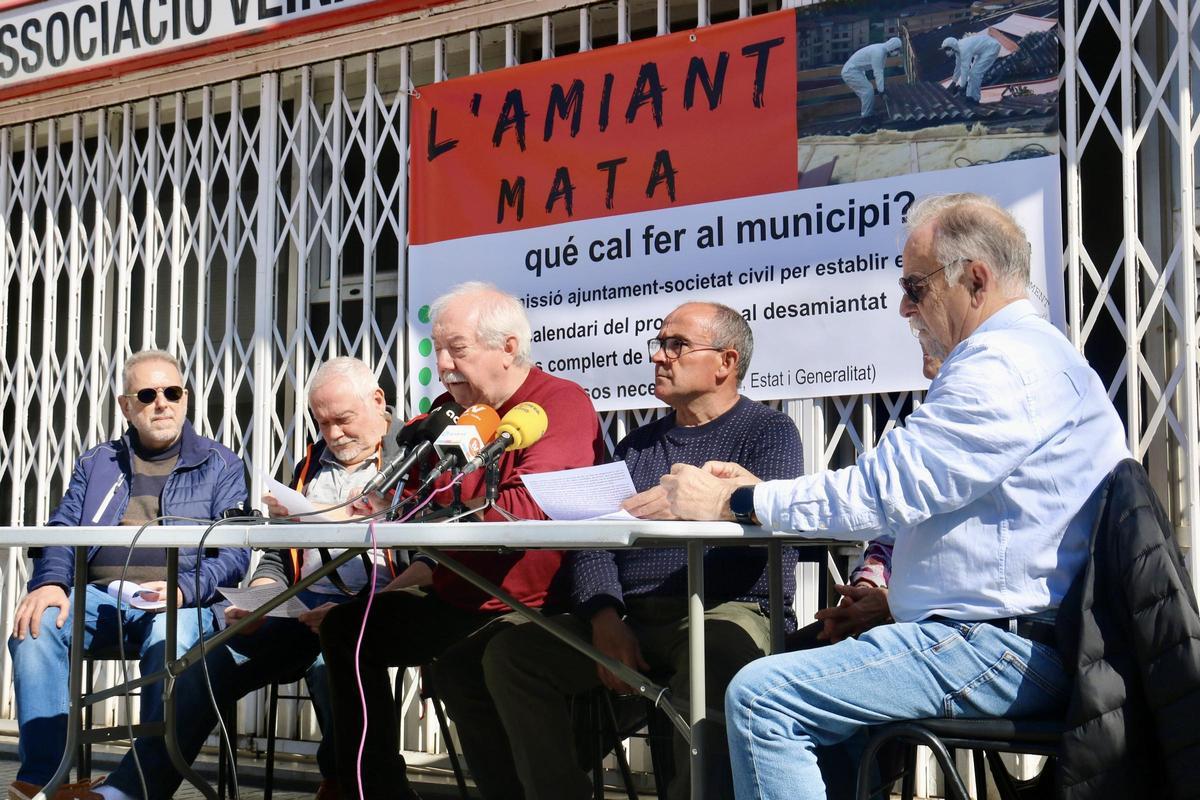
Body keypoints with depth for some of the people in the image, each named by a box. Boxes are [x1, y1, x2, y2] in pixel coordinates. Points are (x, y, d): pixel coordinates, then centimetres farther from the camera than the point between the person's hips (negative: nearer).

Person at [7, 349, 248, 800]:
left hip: (179, 603, -3)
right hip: (98, 596, 3)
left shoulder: (220, 465, 13)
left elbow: (234, 554, 2)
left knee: (171, 639, -37)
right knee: (36, 625, -27)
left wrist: (183, 589, -18)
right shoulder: (95, 464, 23)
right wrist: (50, 582, -11)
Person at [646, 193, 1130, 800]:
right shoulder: (1020, 353, 21)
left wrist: (731, 501, -9)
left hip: (1004, 652, -12)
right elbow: (910, 493, 25)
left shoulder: (1005, 367, -15)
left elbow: (883, 490, -18)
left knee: (761, 699, -18)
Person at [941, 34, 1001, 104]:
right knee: (973, 72, 10)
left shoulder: (964, 49, -30)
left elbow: (965, 68, -27)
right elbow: (958, 66, 11)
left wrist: (961, 85, -22)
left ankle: (974, 98, -6)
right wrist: (954, 82, 17)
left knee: (975, 73, -13)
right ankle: (970, 96, 14)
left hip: (991, 48, -10)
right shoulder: (958, 48, -1)